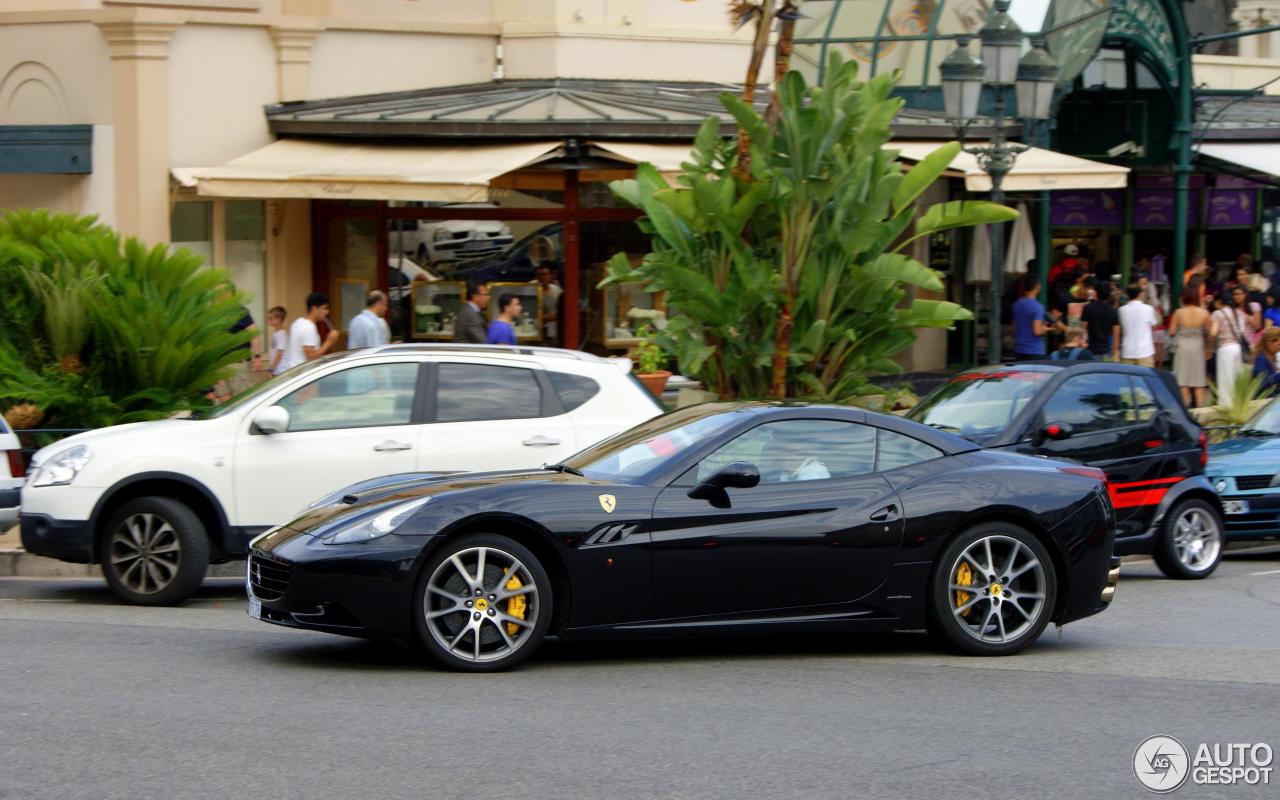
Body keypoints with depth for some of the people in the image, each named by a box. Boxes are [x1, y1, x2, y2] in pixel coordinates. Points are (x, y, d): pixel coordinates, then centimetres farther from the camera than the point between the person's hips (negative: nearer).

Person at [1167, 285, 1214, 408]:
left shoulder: (1179, 313, -11)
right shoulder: (1204, 313, -7)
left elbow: (1172, 332, -7)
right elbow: (1210, 334, 0)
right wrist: (1207, 349, 15)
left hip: (1182, 347, -2)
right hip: (1198, 348, 2)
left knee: (1183, 382, 4)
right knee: (1199, 383, 9)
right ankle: (1200, 407, 8)